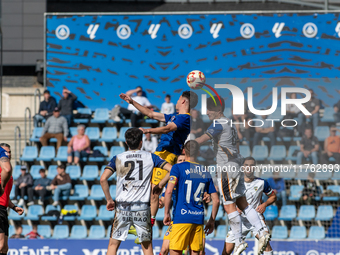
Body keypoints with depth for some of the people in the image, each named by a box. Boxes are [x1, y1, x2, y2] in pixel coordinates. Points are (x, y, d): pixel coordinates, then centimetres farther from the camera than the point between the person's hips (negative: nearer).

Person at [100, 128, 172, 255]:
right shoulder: (150, 157, 4)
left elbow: (103, 179, -7)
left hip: (122, 207, 0)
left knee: (113, 244, 7)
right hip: (142, 208, 0)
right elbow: (171, 169, -2)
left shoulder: (117, 158, 4)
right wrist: (160, 185, 9)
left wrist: (109, 200, 3)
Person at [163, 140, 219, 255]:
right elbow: (216, 200, 12)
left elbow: (169, 191, -12)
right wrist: (212, 221, 21)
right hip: (199, 218, 4)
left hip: (182, 217, -4)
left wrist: (166, 213, -5)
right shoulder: (205, 172, 13)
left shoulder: (178, 168, 0)